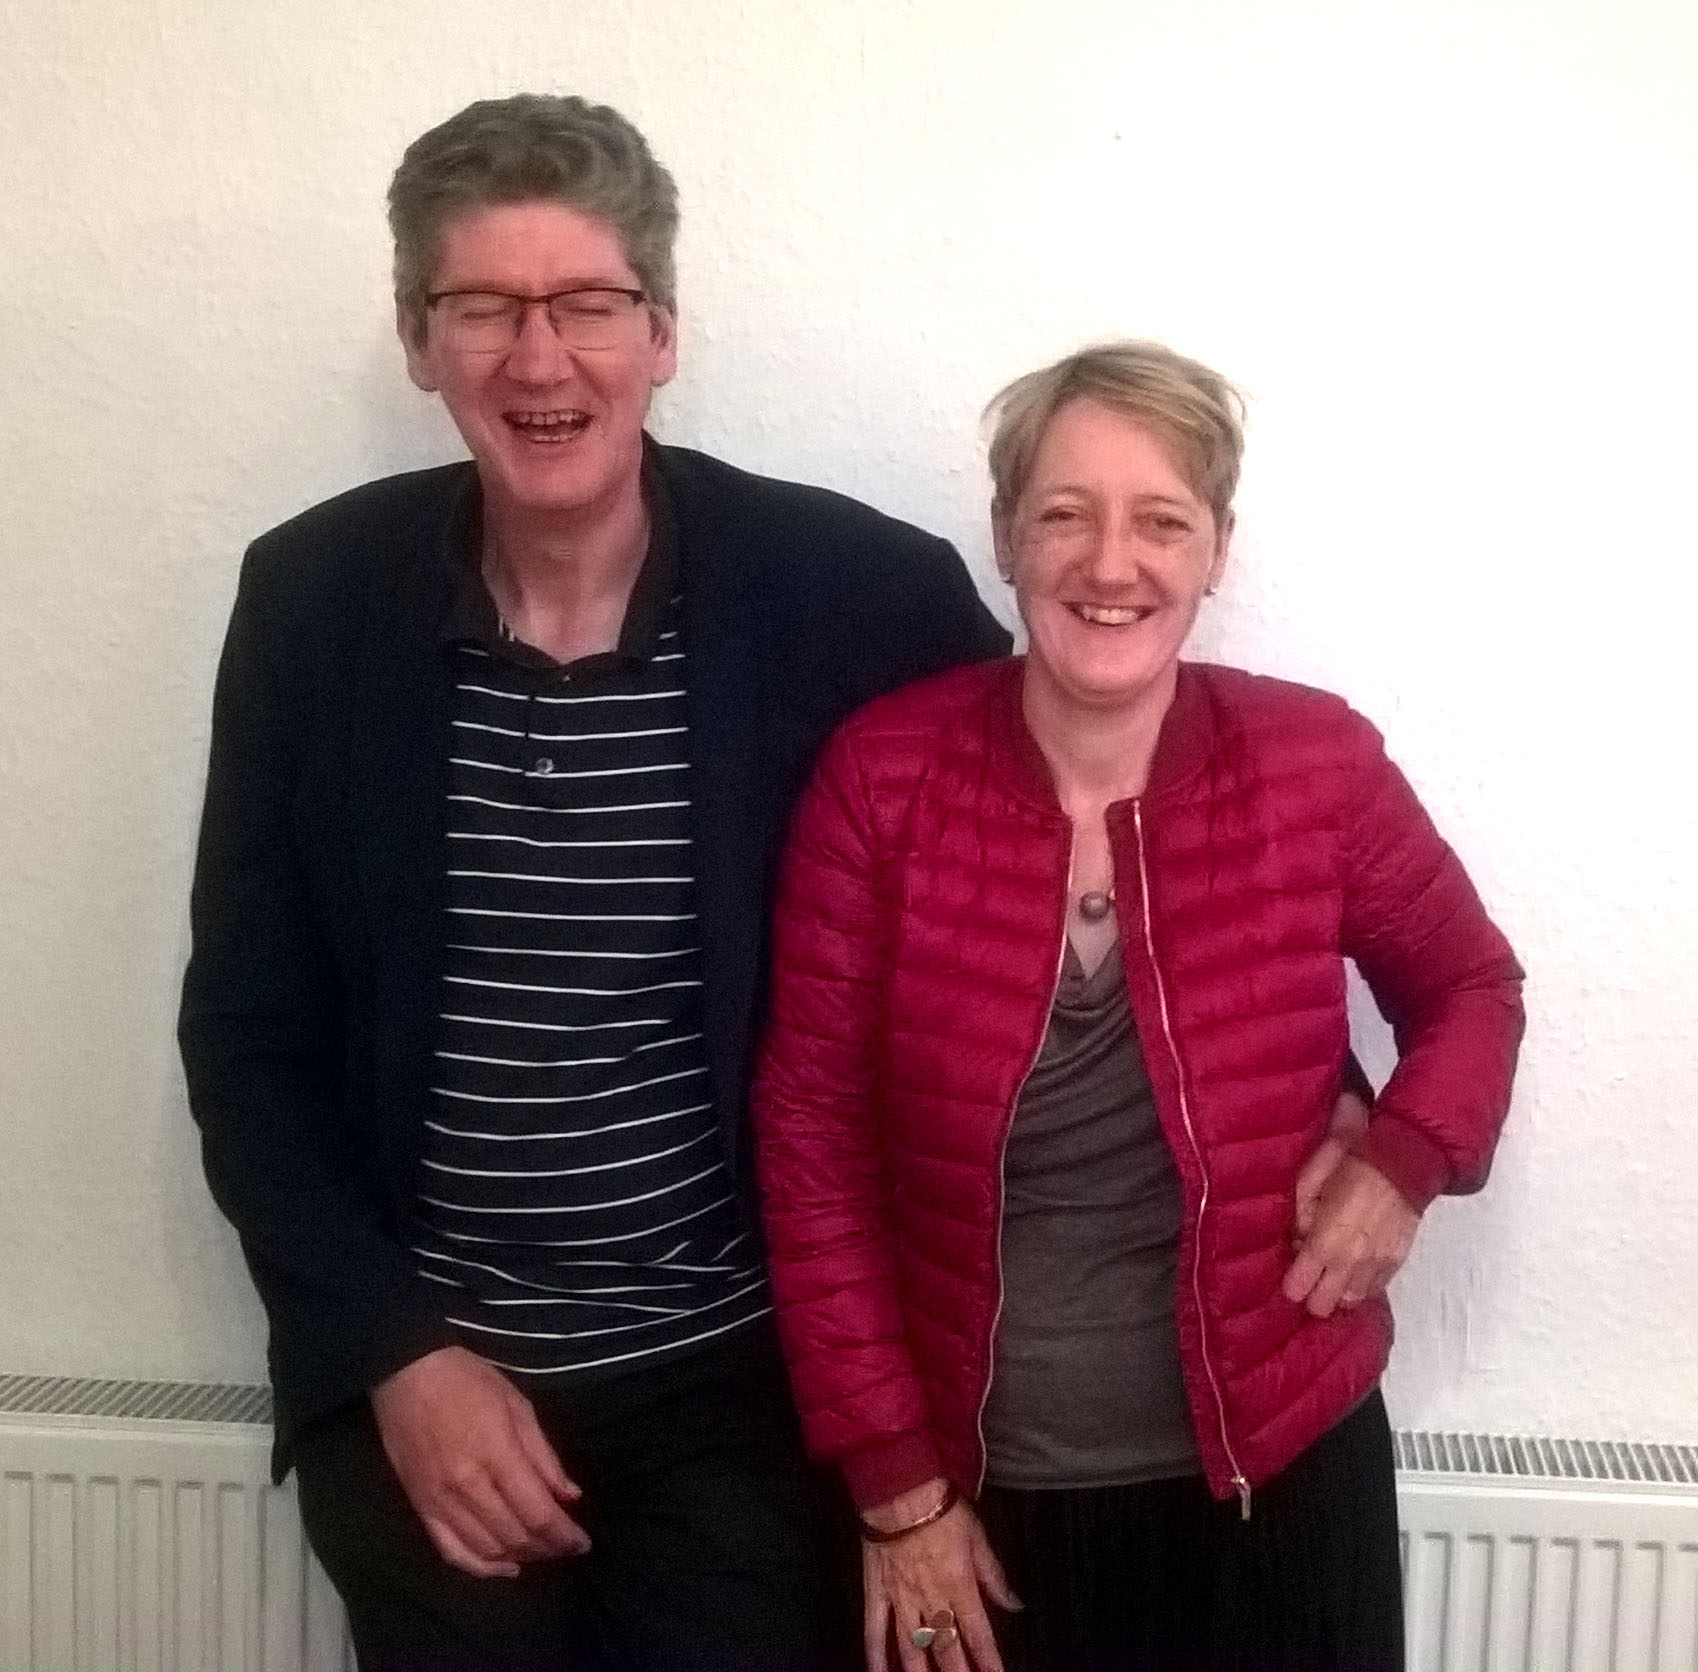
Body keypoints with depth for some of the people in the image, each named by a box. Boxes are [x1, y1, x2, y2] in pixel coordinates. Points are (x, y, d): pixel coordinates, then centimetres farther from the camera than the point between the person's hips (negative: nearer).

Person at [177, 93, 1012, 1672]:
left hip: (738, 1378, -1)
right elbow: (249, 1035, -1)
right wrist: (397, 1354, -7)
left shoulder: (856, 592, -11)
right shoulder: (315, 598, -5)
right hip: (413, 1389, 2)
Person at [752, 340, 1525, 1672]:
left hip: (1275, 1478, 1)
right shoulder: (883, 779, -12)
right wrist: (893, 1483, -6)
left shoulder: (1318, 768, -10)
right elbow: (814, 1141, -7)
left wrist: (1407, 1158, -11)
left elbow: (1471, 988, 9)